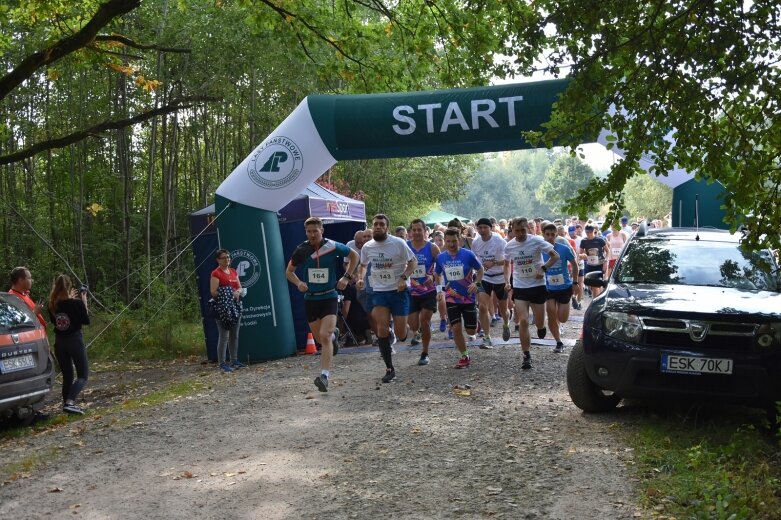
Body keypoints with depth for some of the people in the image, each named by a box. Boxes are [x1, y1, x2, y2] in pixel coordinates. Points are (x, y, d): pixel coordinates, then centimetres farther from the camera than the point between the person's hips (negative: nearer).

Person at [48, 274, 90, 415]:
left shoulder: (52, 305, -2)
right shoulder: (76, 303, -14)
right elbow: (86, 320, -4)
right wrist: (84, 302, 1)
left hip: (59, 342, 5)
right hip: (75, 340, -5)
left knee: (67, 376, 17)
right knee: (83, 375, 1)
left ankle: (67, 403, 19)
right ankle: (70, 402, -19)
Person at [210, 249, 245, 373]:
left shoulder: (233, 271, 15)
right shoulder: (216, 273, -6)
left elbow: (240, 287, 18)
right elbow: (213, 292, -12)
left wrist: (238, 292, -4)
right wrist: (227, 293, -18)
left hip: (235, 306, 7)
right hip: (222, 307, -7)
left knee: (234, 335, 12)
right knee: (224, 336, -9)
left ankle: (234, 361, 20)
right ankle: (221, 363, -6)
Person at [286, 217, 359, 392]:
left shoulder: (333, 246, -8)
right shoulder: (301, 250, -3)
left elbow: (354, 256, 9)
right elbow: (289, 271, 11)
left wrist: (346, 277, -1)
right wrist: (298, 283, -9)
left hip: (329, 297, -3)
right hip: (310, 298, 3)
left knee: (324, 336, -18)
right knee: (319, 337, 12)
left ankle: (324, 376, -20)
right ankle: (333, 337, 49)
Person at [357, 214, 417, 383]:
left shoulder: (398, 243, -9)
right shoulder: (367, 247, 3)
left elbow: (413, 262, -4)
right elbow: (363, 265, 21)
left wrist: (404, 277, -19)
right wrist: (360, 278, 2)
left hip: (399, 291, -3)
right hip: (379, 291, 3)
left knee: (401, 335, -4)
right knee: (382, 329, -9)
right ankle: (389, 369, 1)